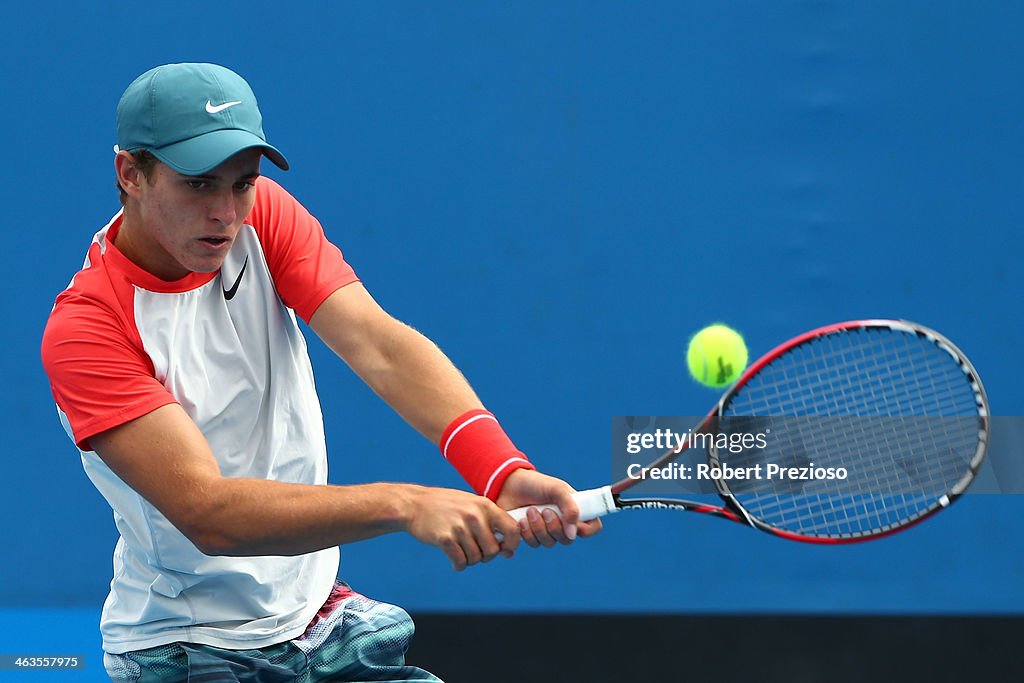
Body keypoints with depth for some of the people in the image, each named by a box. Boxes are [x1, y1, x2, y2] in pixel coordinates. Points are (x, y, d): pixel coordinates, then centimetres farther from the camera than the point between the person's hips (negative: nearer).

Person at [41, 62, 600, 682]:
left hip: (321, 617, 5)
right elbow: (207, 512, -28)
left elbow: (377, 346, -16)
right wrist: (405, 505, -39)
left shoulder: (263, 219, -2)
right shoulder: (85, 331, -19)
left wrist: (503, 473, -33)